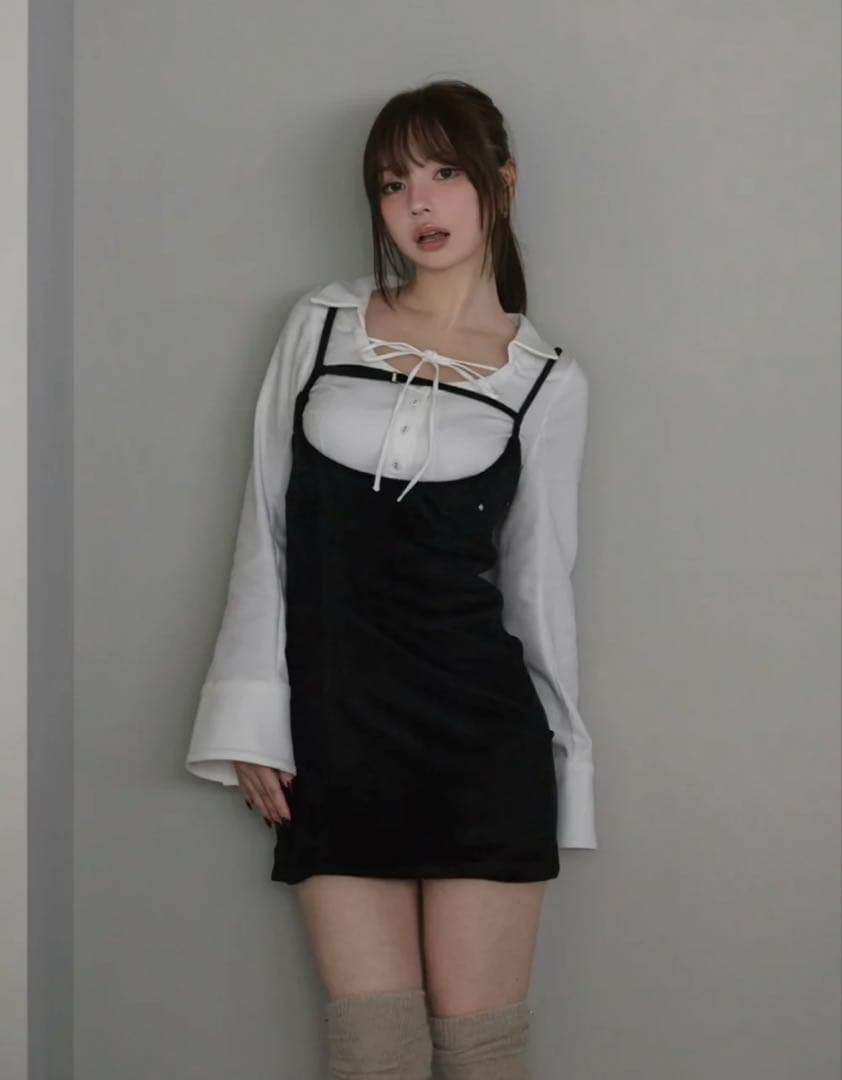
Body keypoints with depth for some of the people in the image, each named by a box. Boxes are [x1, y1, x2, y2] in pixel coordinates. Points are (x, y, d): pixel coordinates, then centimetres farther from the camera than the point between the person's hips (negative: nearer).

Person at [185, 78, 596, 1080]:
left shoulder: (548, 383, 3)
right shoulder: (319, 326, 6)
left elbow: (537, 581, 8)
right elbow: (266, 526, 6)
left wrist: (566, 770, 9)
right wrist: (252, 723, 1)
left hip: (479, 734, -1)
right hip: (334, 734, 1)